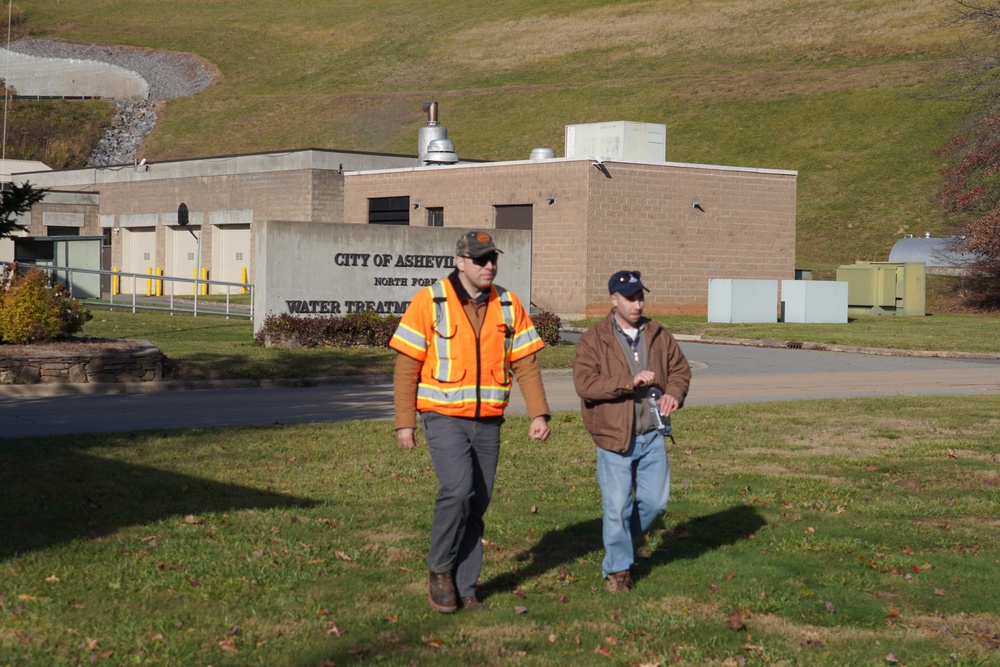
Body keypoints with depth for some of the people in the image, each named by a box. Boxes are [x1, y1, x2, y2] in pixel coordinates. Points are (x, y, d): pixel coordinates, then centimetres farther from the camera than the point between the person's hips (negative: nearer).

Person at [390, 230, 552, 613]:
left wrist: (539, 413, -2)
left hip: (488, 422, 4)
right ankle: (440, 570, 0)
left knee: (477, 505, 7)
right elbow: (406, 367, -5)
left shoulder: (508, 305, 6)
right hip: (444, 417, -4)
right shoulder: (430, 302, -6)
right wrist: (404, 422, -8)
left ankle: (464, 588, 19)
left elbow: (525, 363, 8)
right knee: (457, 489, -22)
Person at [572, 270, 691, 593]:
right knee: (617, 506, 0)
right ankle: (617, 568, 17)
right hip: (614, 437, -4)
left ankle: (623, 539, 36)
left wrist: (674, 393, -6)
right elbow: (584, 382, -18)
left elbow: (680, 368, 16)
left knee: (655, 500, 8)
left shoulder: (659, 335, 7)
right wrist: (630, 381, -25)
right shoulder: (594, 339, -7)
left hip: (652, 435, 4)